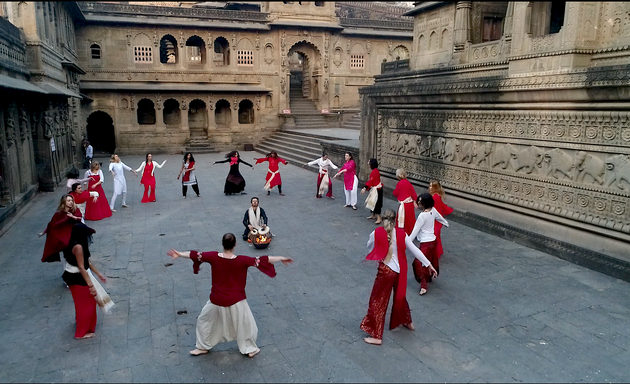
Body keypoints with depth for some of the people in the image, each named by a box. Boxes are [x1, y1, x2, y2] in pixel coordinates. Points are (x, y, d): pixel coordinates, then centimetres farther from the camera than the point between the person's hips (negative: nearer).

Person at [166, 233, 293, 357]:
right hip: (236, 300, -1)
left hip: (217, 300, 2)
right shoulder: (241, 260, -20)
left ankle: (203, 347, 39)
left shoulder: (214, 257, -15)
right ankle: (250, 349, 34)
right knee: (245, 323, 20)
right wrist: (281, 258, -7)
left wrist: (179, 254, 12)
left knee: (204, 320, 27)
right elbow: (261, 260, -15)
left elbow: (196, 255, -3)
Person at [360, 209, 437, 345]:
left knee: (378, 302, 7)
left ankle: (377, 336, 11)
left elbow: (369, 247, 6)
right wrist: (429, 265, 6)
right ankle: (408, 322, 49)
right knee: (400, 296, 28)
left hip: (385, 271, -4)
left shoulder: (376, 233, -12)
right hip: (399, 270, 4)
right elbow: (415, 250, -2)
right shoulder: (402, 233, -5)